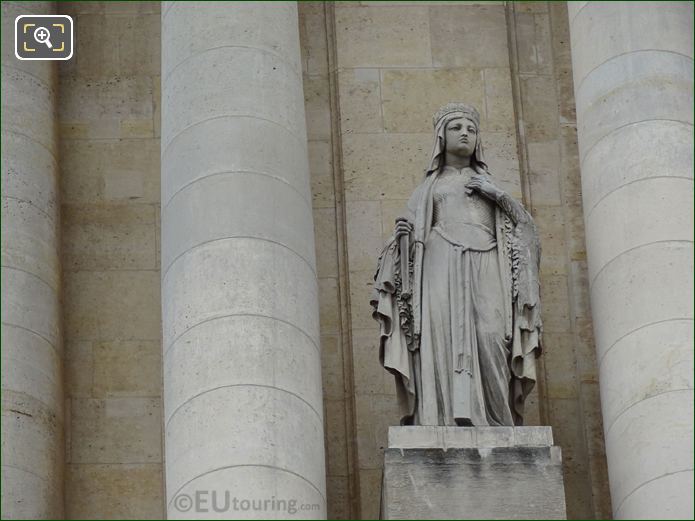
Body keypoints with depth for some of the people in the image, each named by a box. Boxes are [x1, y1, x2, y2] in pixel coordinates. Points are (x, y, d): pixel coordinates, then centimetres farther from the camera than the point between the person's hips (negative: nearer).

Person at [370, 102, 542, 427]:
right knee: (444, 341, -21)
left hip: (484, 271, 0)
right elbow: (404, 241, 18)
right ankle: (448, 421, -30)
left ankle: (491, 423, -28)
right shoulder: (427, 189, 27)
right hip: (442, 268, 0)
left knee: (488, 340, -22)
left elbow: (526, 227, 17)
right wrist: (403, 231, -5)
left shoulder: (488, 184, 29)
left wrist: (498, 197, 2)